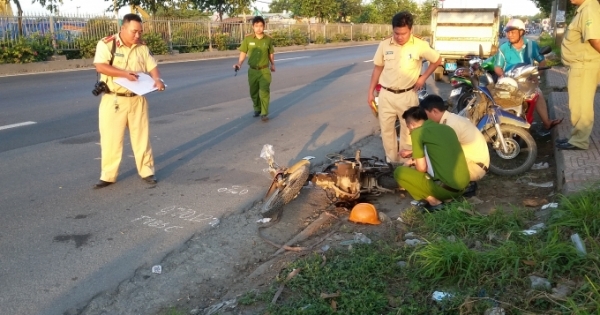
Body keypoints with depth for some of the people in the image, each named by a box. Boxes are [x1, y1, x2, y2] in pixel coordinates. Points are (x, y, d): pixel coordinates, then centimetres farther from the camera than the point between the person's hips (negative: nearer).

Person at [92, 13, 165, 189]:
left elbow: (152, 67, 5)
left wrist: (157, 79, -17)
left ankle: (147, 171, 19)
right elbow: (100, 66, -17)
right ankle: (108, 175, 14)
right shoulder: (106, 44, -8)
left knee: (141, 136, 8)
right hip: (113, 100, -3)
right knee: (110, 138, 3)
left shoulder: (142, 47, 6)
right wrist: (124, 73, -24)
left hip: (137, 99, 3)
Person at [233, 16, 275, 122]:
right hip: (252, 71, 2)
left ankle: (264, 113, -1)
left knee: (264, 92, -9)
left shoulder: (268, 39, -4)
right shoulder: (248, 39, -6)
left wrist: (273, 64, 14)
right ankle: (257, 109, 35)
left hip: (265, 71, -1)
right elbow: (243, 53, 0)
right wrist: (239, 63, -13)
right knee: (254, 92, 14)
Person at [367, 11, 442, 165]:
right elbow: (377, 68, 7)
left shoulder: (419, 45, -9)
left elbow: (437, 61, 6)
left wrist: (423, 77, -2)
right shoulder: (384, 45, -3)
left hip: (408, 95, -2)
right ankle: (391, 162, 24)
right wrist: (371, 92, 6)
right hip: (386, 95, 2)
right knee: (386, 129, 9)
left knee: (408, 130, 7)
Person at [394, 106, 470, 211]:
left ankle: (434, 202, -2)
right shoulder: (446, 128, 16)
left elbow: (421, 168, -6)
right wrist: (413, 152, 39)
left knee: (399, 172, 5)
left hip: (446, 188, -8)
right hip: (463, 186, 8)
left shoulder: (417, 132, -6)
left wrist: (415, 163, 17)